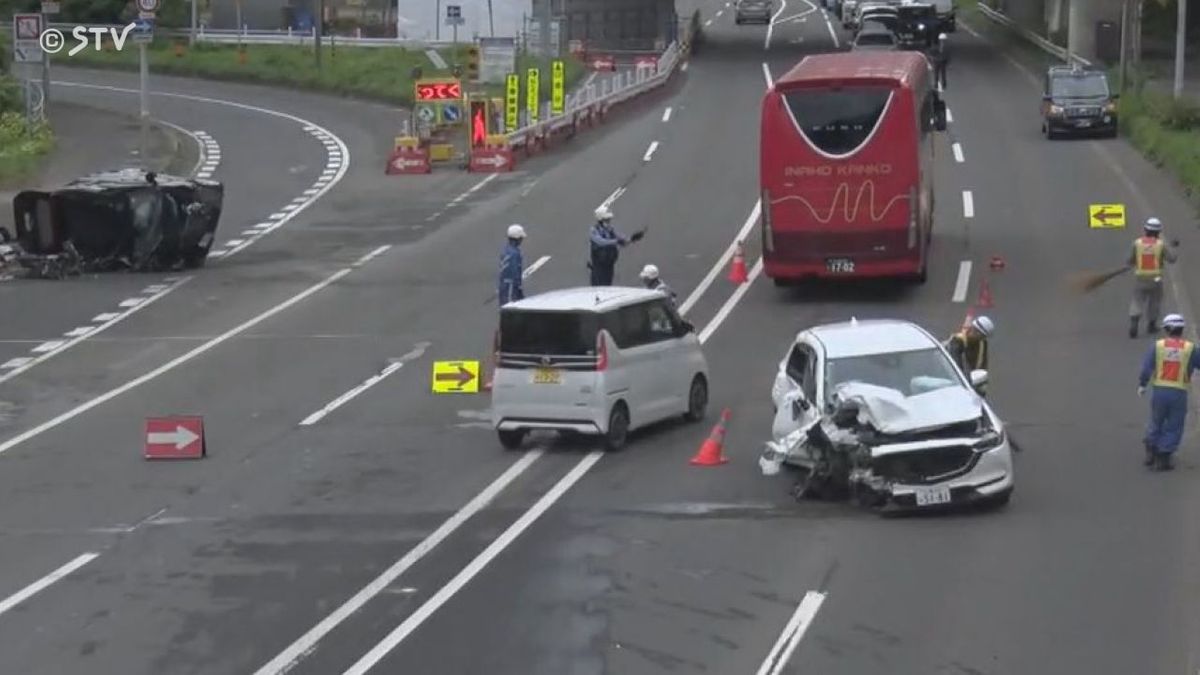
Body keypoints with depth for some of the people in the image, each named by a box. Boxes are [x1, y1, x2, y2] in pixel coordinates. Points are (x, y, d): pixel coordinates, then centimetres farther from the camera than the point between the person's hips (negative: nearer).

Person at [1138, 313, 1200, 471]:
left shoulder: (1158, 346, -3)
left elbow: (1146, 367, -5)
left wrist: (1142, 385, 8)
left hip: (1159, 391, 2)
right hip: (1179, 393, -1)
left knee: (1156, 423, 21)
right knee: (1173, 428, 9)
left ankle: (1150, 454, 25)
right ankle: (1163, 460, 9)